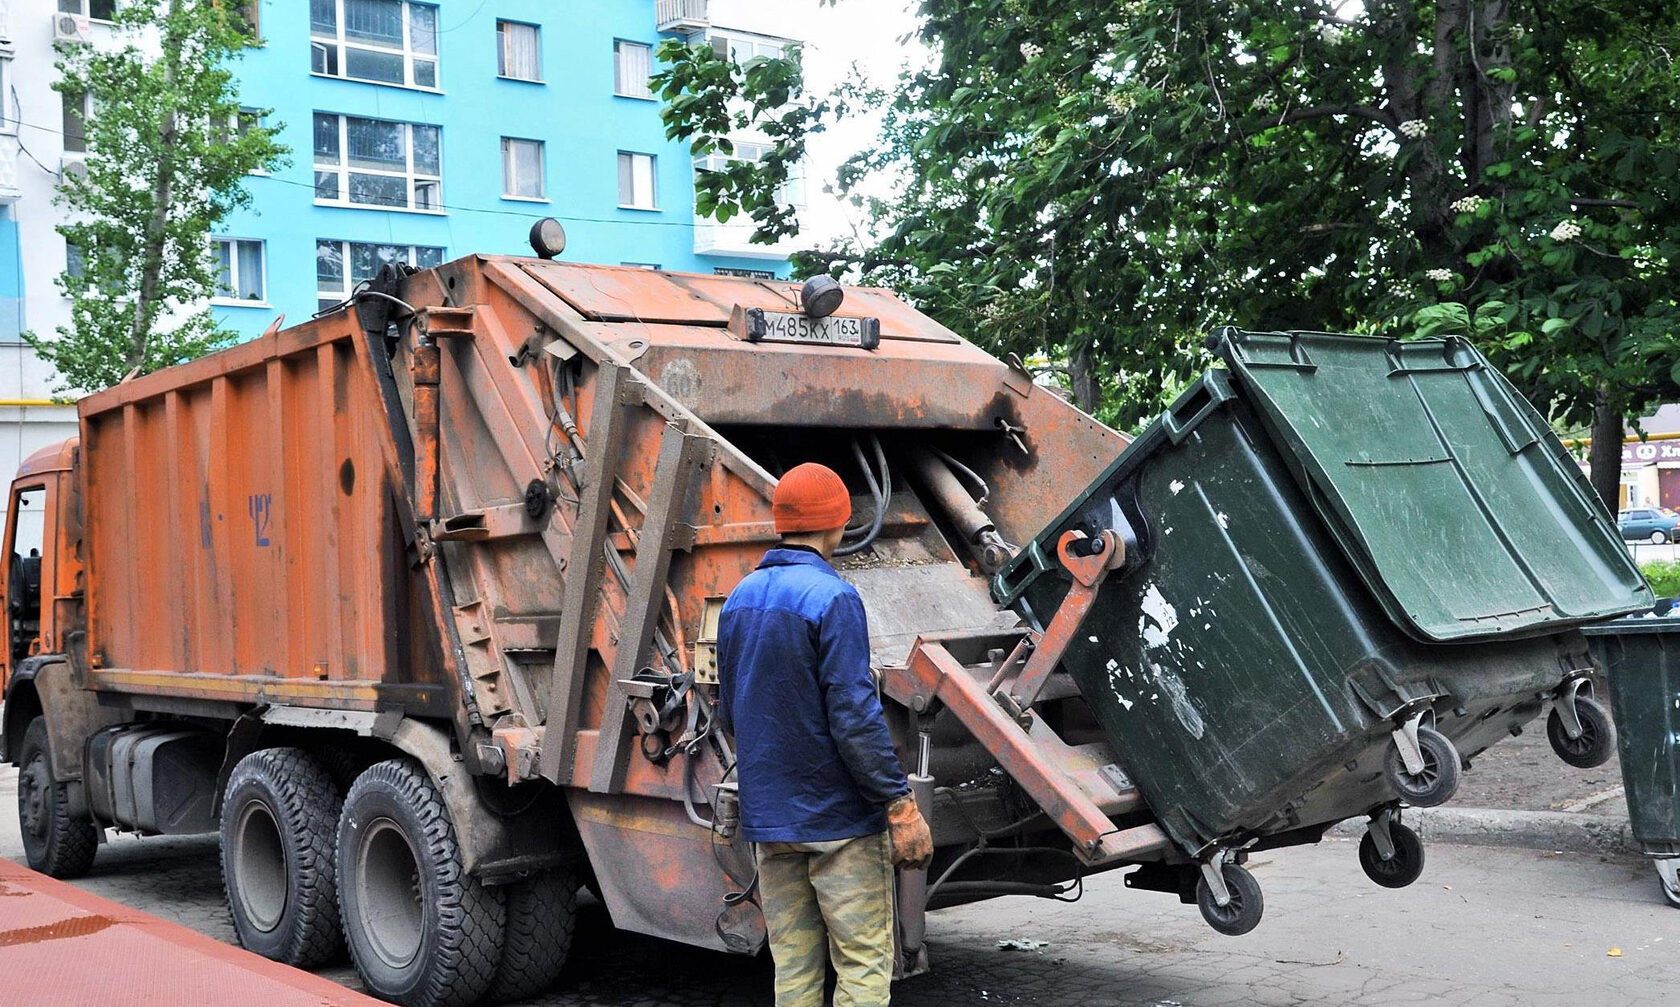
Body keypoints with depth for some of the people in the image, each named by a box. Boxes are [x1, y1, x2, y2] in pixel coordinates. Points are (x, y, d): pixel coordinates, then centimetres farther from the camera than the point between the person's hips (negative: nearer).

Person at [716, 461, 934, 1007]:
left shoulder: (740, 598, 10)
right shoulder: (832, 598, -15)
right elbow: (854, 716, -20)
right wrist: (901, 805, -15)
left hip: (767, 818, 7)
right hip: (839, 818, -7)